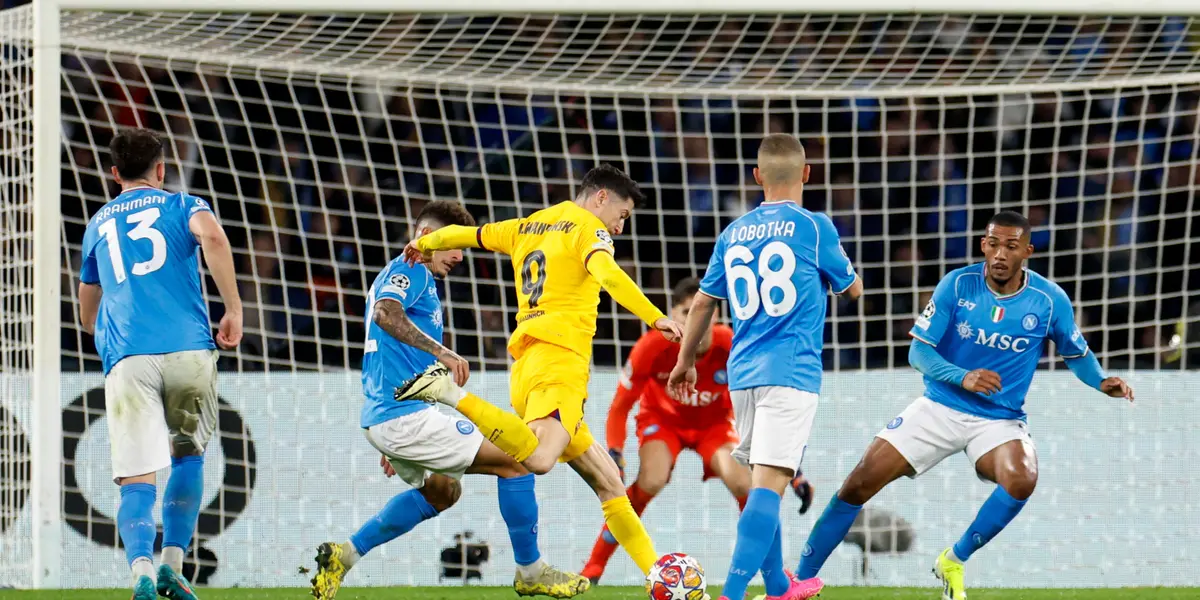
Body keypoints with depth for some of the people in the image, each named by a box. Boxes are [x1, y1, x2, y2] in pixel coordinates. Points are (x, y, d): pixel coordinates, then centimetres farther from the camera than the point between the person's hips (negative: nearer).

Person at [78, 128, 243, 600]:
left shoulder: (98, 224, 26)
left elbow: (87, 317, 34)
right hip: (189, 350, -1)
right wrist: (234, 309, -8)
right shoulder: (182, 205, 15)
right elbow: (212, 237, -11)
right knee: (188, 456, 21)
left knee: (137, 481, -6)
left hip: (127, 361, 1)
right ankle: (172, 561, 9)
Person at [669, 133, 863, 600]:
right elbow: (852, 289, 11)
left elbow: (704, 301, 18)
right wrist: (837, 264, 33)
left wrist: (685, 361, 30)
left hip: (743, 372, 6)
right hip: (792, 371, -6)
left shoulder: (734, 234, 11)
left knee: (762, 480, 20)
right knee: (769, 484, -14)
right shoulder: (814, 227, -2)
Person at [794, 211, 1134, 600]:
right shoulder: (958, 285, -9)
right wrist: (963, 378, -26)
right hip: (940, 407, 0)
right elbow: (918, 352, -9)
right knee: (860, 483, -10)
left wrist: (1102, 382, -12)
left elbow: (1077, 353, 9)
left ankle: (954, 561, -9)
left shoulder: (1049, 300, -8)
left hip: (1001, 419, 0)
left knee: (1021, 480, -33)